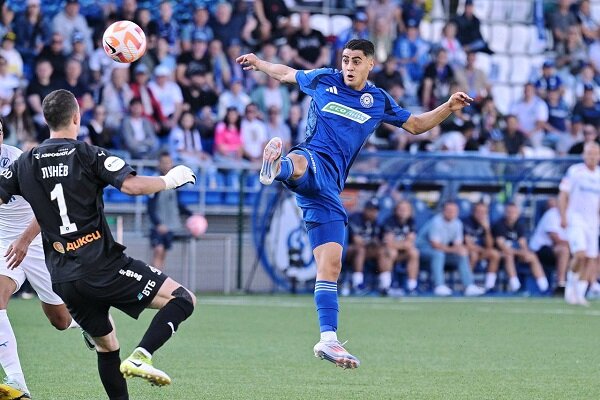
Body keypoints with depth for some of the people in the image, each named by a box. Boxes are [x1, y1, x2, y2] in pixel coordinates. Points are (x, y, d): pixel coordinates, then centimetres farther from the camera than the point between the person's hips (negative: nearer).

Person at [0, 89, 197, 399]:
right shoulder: (89, 155, -5)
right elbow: (132, 186, -16)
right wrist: (170, 179, 1)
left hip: (61, 278, 6)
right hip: (103, 266, -6)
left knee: (106, 344, 21)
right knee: (183, 300, -2)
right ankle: (141, 356, -21)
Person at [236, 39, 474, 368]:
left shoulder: (378, 101, 18)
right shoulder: (323, 80, 12)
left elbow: (415, 125, 26)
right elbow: (287, 73, 31)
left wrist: (448, 108, 14)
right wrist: (258, 64, 27)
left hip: (329, 185, 3)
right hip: (313, 160, -3)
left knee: (331, 263, -2)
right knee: (299, 162, -44)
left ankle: (328, 340, -1)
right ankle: (275, 167, -82)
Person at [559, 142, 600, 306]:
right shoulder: (574, 171, -3)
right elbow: (563, 195, -4)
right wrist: (563, 217, -12)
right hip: (575, 219, -5)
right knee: (580, 255, -20)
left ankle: (580, 294, 8)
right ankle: (571, 285, 2)